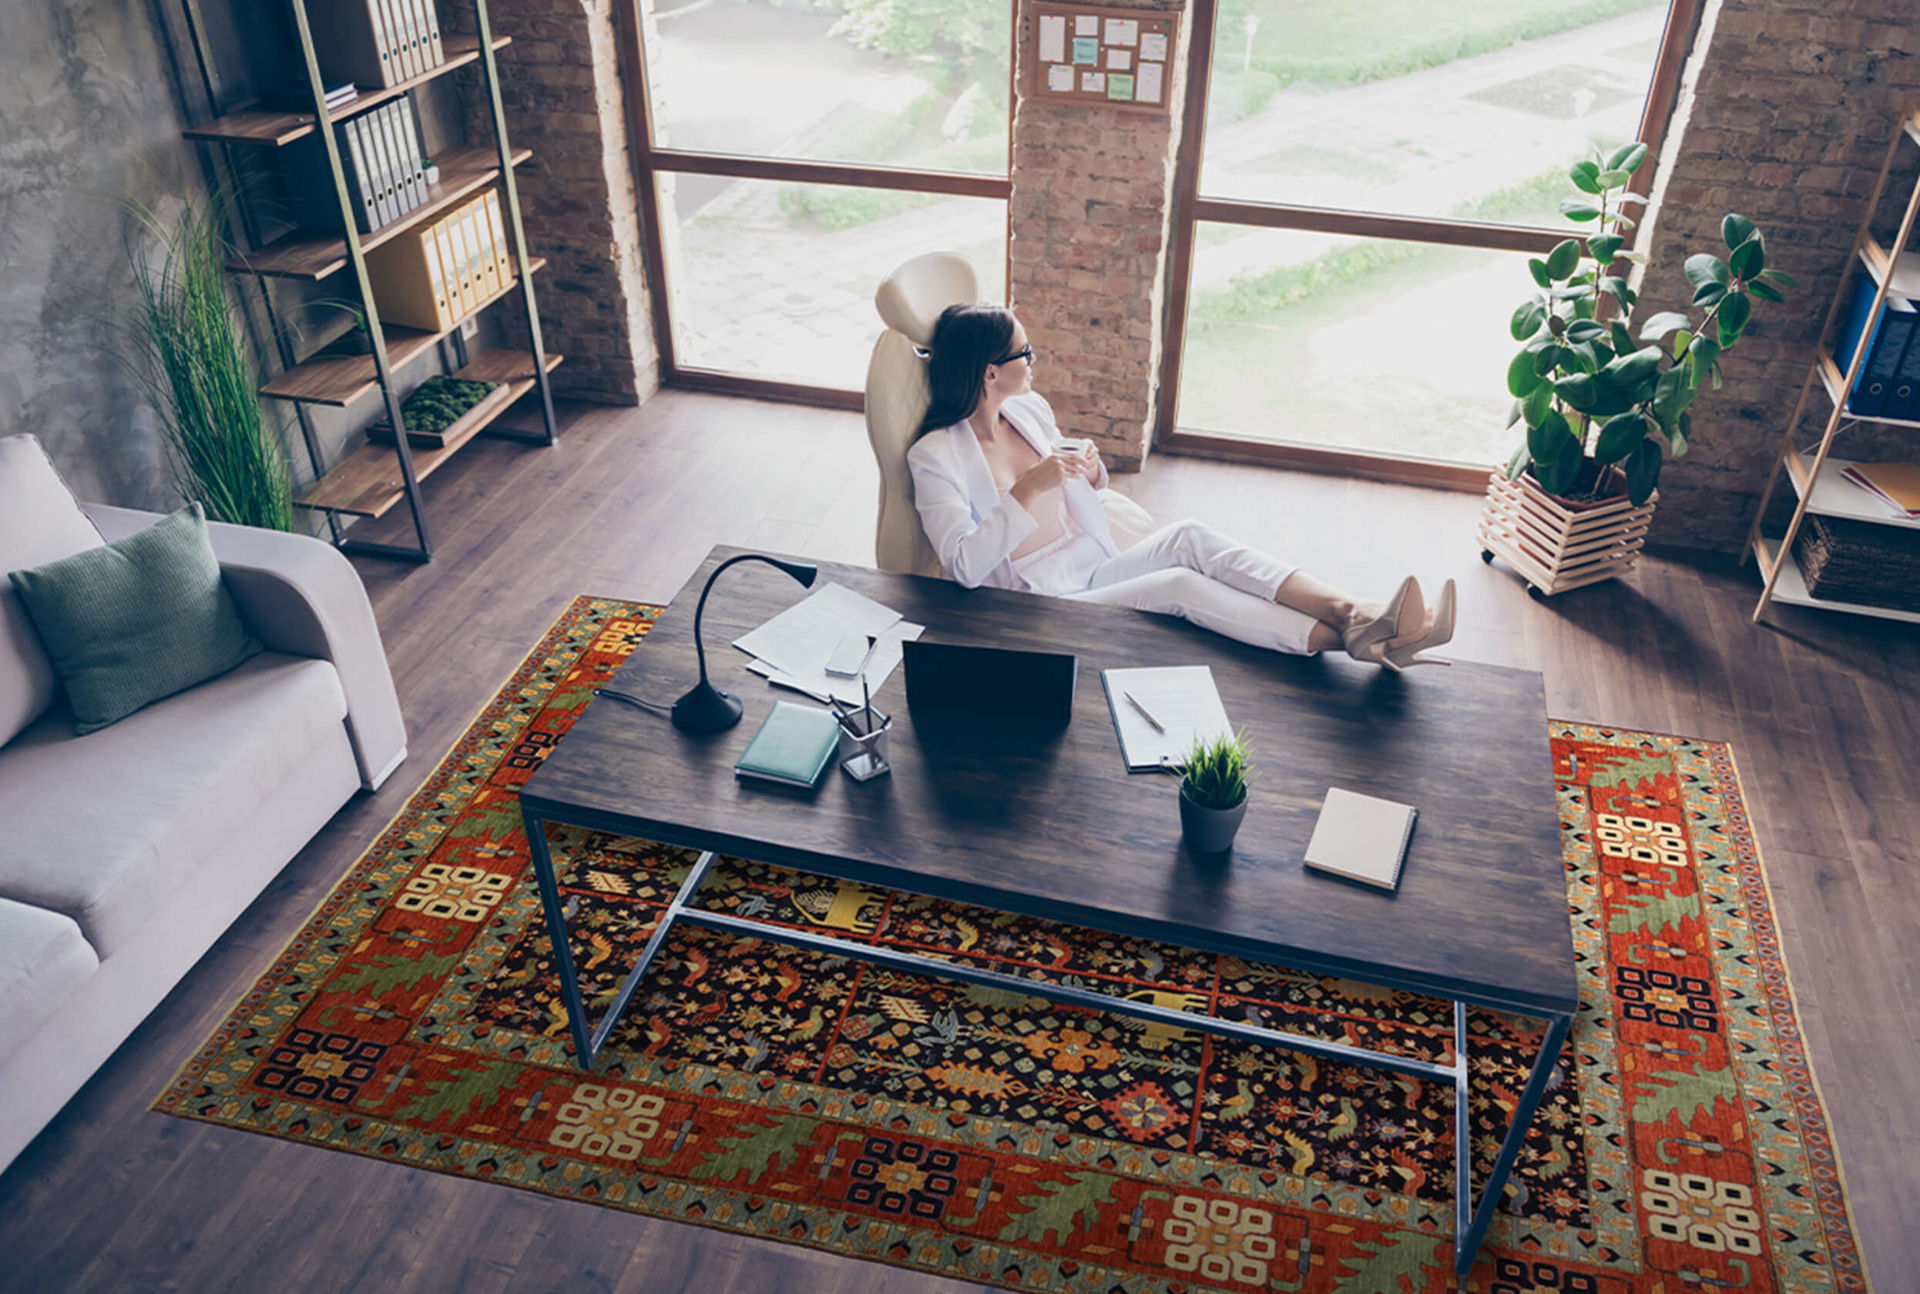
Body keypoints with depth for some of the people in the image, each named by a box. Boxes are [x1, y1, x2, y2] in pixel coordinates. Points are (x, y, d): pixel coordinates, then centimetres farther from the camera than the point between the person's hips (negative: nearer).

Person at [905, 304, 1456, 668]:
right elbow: (964, 567, -21)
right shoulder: (936, 455, -10)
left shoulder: (1029, 408, 11)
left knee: (1187, 537, -23)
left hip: (1098, 570, 7)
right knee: (1179, 586, -29)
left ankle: (1352, 612, -37)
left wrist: (1089, 470, 1)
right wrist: (1028, 490, -26)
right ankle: (1346, 638, -36)